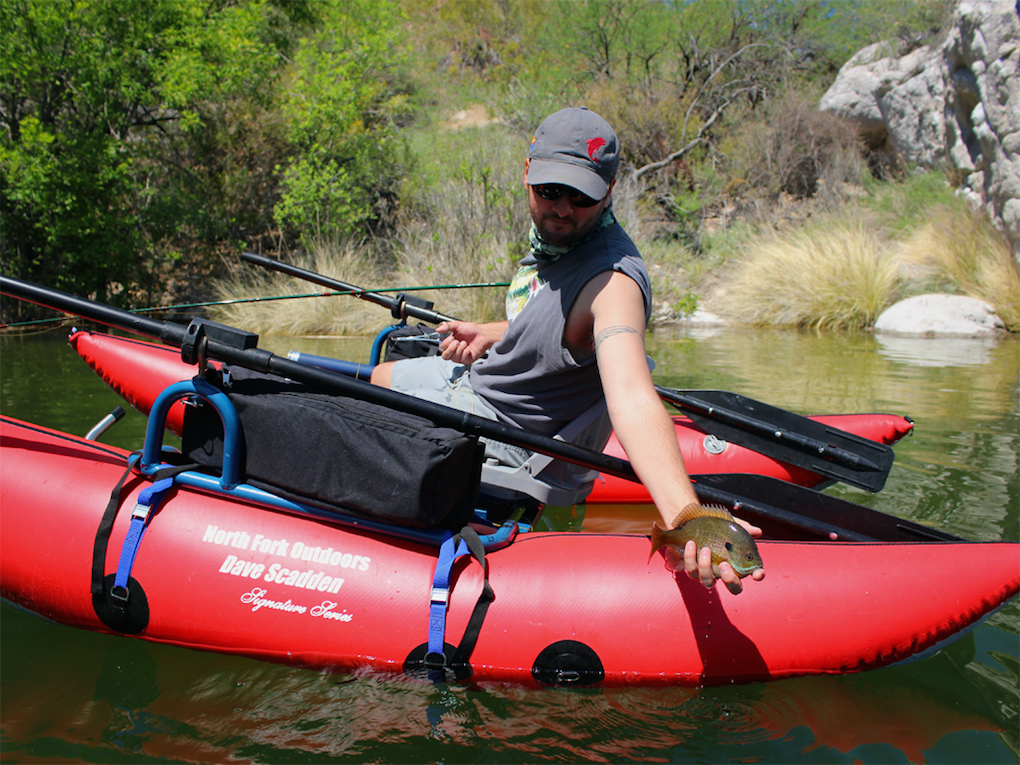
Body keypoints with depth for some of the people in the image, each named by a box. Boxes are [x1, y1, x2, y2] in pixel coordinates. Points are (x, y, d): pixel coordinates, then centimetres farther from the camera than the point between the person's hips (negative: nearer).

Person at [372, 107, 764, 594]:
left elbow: (631, 396, -55)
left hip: (494, 429, -9)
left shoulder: (612, 279, -37)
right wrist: (492, 334, -1)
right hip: (476, 379, 9)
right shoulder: (555, 234, -8)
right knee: (378, 377, 32)